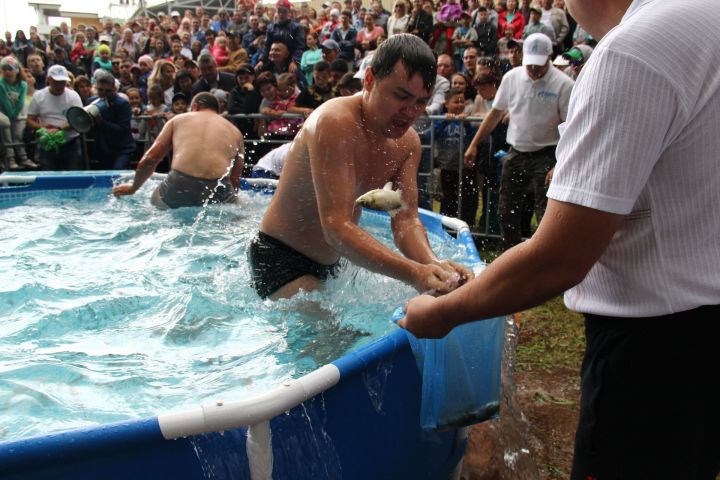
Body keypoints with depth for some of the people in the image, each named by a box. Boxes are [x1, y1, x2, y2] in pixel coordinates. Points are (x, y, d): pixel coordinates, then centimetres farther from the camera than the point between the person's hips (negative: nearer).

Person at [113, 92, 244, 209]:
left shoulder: (178, 119, 22)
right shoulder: (235, 131, 23)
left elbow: (150, 158, 16)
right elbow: (235, 180, 20)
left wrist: (133, 187, 32)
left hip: (178, 187, 1)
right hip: (218, 191, 0)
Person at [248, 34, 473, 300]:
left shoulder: (408, 142, -2)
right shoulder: (334, 122, -28)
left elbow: (406, 220, -9)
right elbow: (337, 228, -35)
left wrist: (432, 264, -31)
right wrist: (415, 273, -45)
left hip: (331, 265, 8)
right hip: (280, 259, -8)